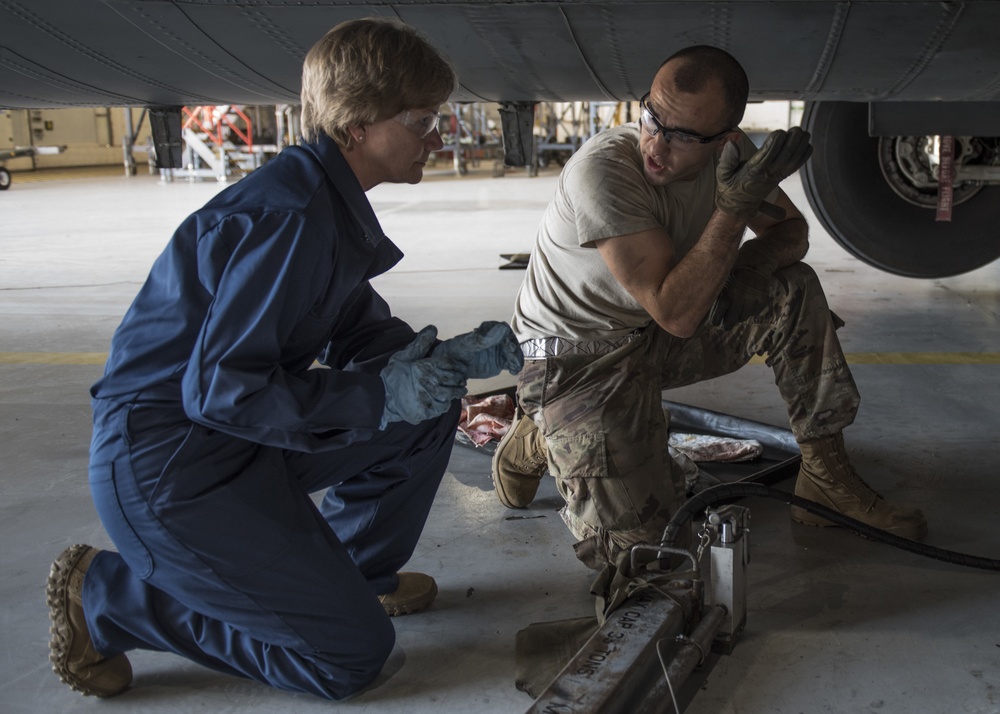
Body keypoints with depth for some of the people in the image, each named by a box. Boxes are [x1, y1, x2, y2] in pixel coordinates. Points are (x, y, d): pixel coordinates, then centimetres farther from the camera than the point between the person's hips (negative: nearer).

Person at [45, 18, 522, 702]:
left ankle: (354, 569, 24)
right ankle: (104, 595, 4)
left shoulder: (334, 198, 6)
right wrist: (379, 394, -21)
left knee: (431, 408, 7)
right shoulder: (292, 216, -25)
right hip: (165, 464, -9)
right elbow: (218, 387, -26)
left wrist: (452, 355, -2)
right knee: (354, 652, -4)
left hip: (245, 431, 9)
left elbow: (359, 332, 13)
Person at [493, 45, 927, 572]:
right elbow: (675, 314, -32)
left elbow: (792, 231, 5)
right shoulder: (600, 172, -31)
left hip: (655, 337, 6)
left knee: (792, 291, -12)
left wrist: (748, 264, -18)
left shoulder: (728, 152, -10)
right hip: (577, 355, -6)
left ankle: (826, 476, -1)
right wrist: (733, 210, -37)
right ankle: (537, 440, 14)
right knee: (636, 544, -13)